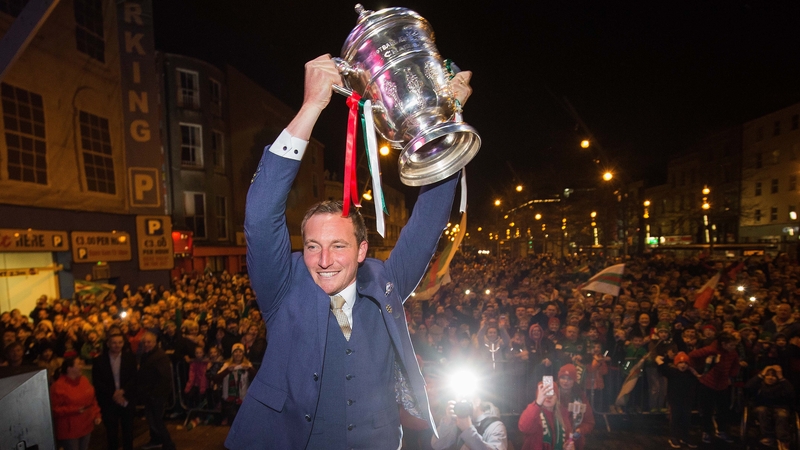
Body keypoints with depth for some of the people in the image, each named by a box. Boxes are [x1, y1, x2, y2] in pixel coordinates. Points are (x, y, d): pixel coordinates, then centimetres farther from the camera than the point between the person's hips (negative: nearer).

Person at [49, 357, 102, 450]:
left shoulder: (84, 380, 3)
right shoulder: (58, 386, -16)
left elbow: (92, 400, 10)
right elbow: (55, 410, -15)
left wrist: (97, 415, 2)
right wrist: (75, 410, -23)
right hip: (69, 431, -6)